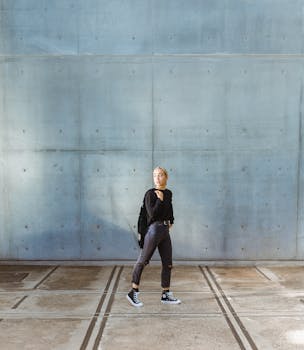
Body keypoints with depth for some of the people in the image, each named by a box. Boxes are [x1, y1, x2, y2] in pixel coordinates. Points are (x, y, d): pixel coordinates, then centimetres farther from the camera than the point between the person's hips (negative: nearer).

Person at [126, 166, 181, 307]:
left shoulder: (168, 193, 11)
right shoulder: (150, 194, -9)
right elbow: (152, 214, -18)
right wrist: (160, 199, -16)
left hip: (165, 230, 7)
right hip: (154, 229, -7)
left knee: (168, 263, 10)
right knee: (143, 261, -3)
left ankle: (165, 295, 22)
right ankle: (133, 293, 8)